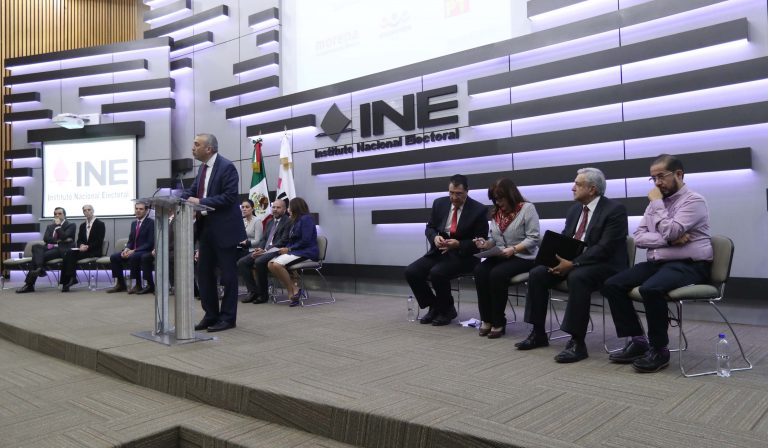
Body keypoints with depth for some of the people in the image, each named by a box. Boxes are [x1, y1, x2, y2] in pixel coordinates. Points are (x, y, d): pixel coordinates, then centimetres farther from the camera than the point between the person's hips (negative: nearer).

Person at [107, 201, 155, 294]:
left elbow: (150, 243, -14)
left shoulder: (151, 223, -7)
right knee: (113, 257, -10)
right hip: (132, 251, 8)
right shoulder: (134, 223, 17)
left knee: (133, 257, -36)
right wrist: (126, 249, -6)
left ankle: (137, 285, -23)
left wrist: (134, 251, -20)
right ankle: (120, 284, -2)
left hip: (145, 251, -8)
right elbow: (130, 240, 18)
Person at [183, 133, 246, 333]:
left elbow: (229, 196, -20)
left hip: (224, 229, -8)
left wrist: (201, 202, -22)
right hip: (205, 228, 8)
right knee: (204, 273, 12)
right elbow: (192, 191, 11)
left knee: (228, 275, 2)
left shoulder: (227, 167, -13)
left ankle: (228, 317, 12)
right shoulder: (203, 167, 12)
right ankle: (211, 315, 24)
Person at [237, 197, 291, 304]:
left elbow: (283, 241, -12)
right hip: (263, 251, 8)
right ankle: (253, 291, -4)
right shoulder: (270, 222, 24)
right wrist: (258, 249, -2)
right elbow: (263, 239, 20)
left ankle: (263, 294, -18)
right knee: (241, 262, -9)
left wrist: (265, 250, -17)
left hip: (277, 251, -8)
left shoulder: (288, 222, -2)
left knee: (259, 262, -34)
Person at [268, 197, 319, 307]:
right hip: (295, 251, 9)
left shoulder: (306, 219, -8)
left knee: (277, 264, -28)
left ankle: (293, 291, -13)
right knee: (270, 264, -13)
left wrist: (289, 249, -12)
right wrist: (286, 248, 0)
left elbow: (306, 241, -17)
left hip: (306, 252, -9)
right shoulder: (296, 221, 21)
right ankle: (294, 289, -15)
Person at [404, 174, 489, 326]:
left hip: (463, 255, -5)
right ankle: (434, 307, 6)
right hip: (439, 251, 6)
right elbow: (429, 228, 12)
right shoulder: (439, 203, 5)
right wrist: (435, 237, -13)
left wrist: (458, 244, -24)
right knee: (411, 272, -14)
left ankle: (447, 309, -4)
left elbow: (480, 241, -8)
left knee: (437, 273, -32)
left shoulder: (479, 210, -8)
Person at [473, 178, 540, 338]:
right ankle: (487, 319, -16)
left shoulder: (527, 208, -5)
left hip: (523, 257, -6)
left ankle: (498, 321, -16)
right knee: (480, 270, -24)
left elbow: (533, 238, -13)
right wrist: (486, 244, -3)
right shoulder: (497, 213, 16)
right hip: (500, 256, 6)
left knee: (497, 274, -32)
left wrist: (513, 249, -24)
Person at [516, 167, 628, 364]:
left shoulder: (615, 210, -13)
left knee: (577, 277, -37)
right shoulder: (575, 209, 11)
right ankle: (538, 333, -2)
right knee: (537, 274, -11)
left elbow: (605, 248, -22)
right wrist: (558, 258, -9)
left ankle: (577, 342, -30)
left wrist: (573, 263, -28)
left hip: (603, 264, -8)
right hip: (571, 260, 8)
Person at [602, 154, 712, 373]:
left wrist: (657, 203, -10)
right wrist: (669, 240, -12)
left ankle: (659, 349, -16)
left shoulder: (694, 200, -7)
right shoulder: (656, 203, 15)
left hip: (688, 266, -7)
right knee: (612, 285, -12)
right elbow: (638, 237, 5)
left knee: (651, 289, -36)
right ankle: (637, 340, -4)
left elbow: (669, 233, -21)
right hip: (657, 263, 7)